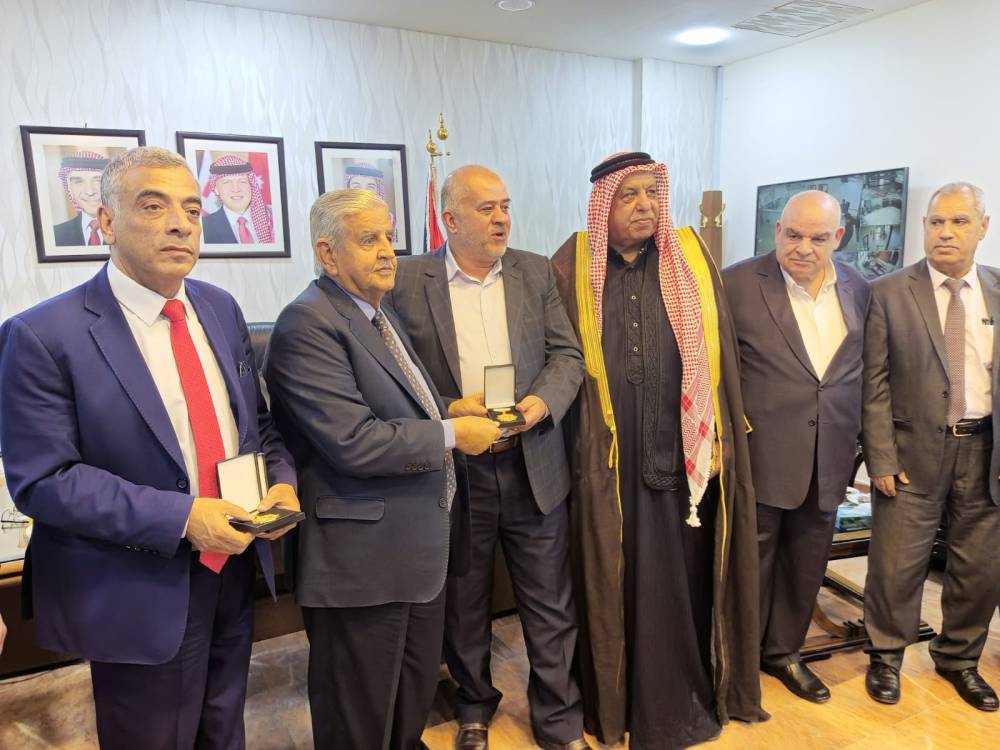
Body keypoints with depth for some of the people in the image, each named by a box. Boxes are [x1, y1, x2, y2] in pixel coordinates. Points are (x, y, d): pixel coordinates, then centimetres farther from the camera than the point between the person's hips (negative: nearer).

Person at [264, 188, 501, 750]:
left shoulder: (381, 313, 12)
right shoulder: (308, 324, -19)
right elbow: (354, 443, -26)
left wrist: (445, 407, 6)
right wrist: (452, 434, -17)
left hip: (420, 546, 9)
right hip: (363, 558, -9)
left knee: (415, 703, 25)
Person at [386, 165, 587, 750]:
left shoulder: (536, 272, 5)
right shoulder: (409, 281, -3)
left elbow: (568, 355, 2)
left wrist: (543, 401, -16)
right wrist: (447, 410, -17)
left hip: (533, 466, 2)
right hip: (453, 469, -1)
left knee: (551, 606, 11)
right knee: (464, 606, 17)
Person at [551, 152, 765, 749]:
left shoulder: (692, 257, 5)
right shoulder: (572, 265, 1)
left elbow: (719, 353, 5)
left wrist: (718, 443, 1)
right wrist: (576, 447, 0)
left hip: (682, 455, 1)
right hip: (605, 460, -1)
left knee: (679, 580, 11)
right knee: (609, 582, 11)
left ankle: (679, 701, 33)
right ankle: (611, 701, 32)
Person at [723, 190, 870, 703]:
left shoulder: (858, 290, 6)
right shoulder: (737, 284, -9)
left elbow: (864, 370, 11)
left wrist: (861, 443, 9)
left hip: (828, 458, 5)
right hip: (759, 455, -4)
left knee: (807, 561, 16)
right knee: (752, 560, 9)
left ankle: (783, 652, 37)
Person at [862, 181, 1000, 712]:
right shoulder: (888, 294, -4)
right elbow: (874, 384, -7)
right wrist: (881, 458, -10)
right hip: (914, 451, -3)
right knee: (896, 566, 4)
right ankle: (887, 656, 28)